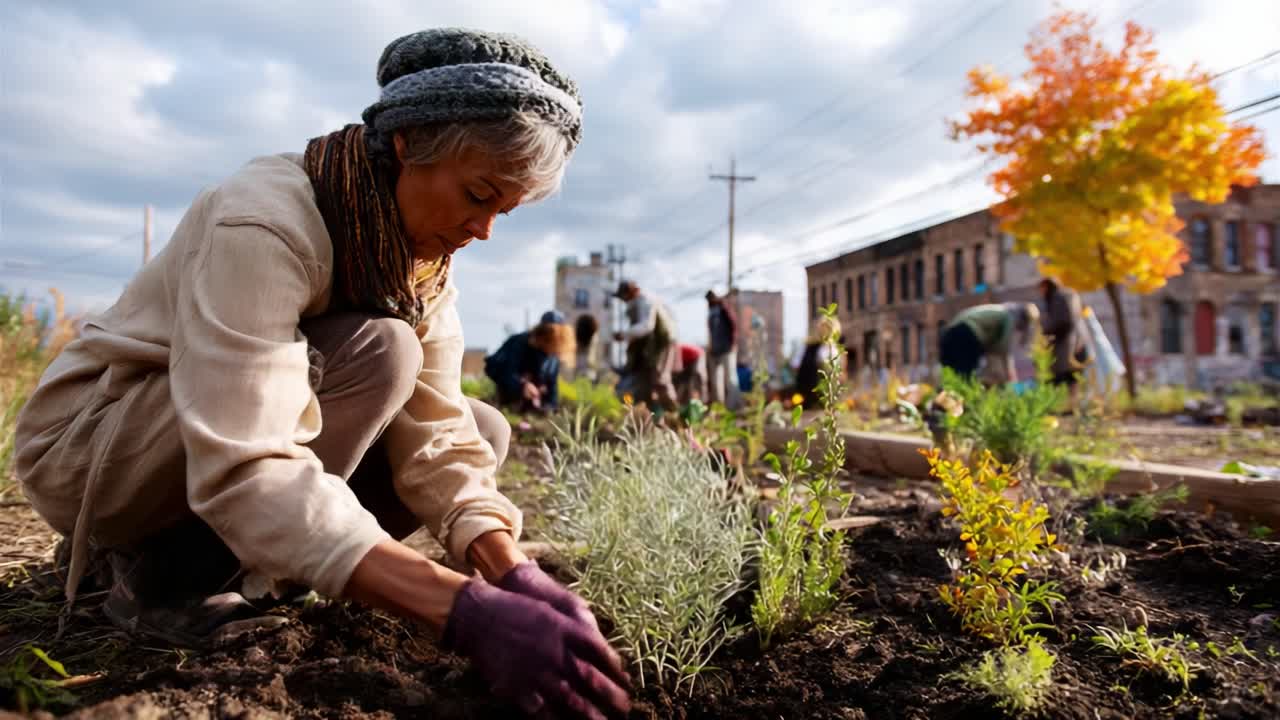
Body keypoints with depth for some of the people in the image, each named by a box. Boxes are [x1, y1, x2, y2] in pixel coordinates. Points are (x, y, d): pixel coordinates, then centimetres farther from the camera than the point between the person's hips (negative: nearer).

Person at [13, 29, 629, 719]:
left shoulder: (421, 254, -7)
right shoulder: (265, 222, -30)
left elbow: (436, 435, -12)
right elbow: (242, 473, -40)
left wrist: (513, 574, -28)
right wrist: (468, 611, -47)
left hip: (224, 435, 8)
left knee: (480, 429, -6)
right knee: (376, 354, -29)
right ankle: (158, 569, -10)